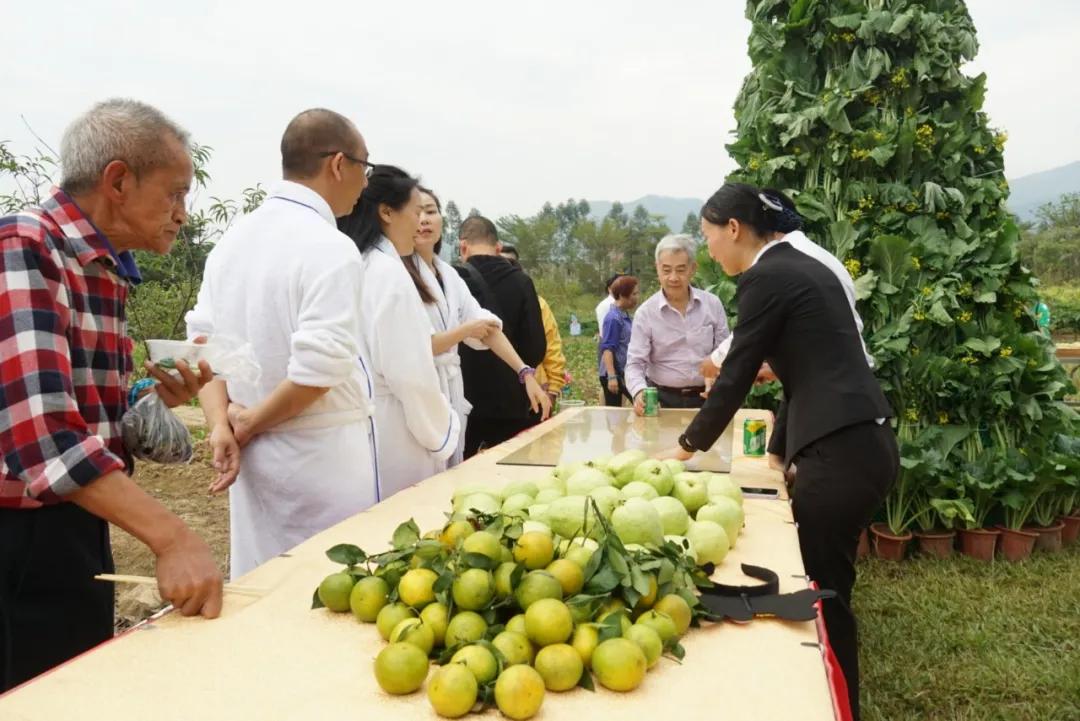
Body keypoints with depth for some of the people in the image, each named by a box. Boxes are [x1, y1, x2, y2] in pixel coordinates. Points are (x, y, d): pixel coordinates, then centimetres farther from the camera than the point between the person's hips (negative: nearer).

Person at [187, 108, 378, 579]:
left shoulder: (232, 240, 6)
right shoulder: (329, 248, -17)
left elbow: (205, 341, 4)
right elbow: (317, 370, -23)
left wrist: (221, 424, -4)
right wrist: (251, 424, -9)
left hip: (253, 457, 7)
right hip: (321, 457, -7)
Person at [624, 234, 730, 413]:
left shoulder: (713, 304, 2)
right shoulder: (645, 312, -4)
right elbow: (635, 363, -7)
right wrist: (639, 392, -26)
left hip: (705, 398, 1)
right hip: (662, 399, -1)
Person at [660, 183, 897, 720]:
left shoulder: (764, 278, -10)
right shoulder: (801, 267, 17)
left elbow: (736, 374, -8)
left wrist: (688, 447, 6)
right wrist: (778, 450, 24)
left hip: (841, 452, -10)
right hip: (863, 442, 10)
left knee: (820, 590, 4)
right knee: (825, 584, 19)